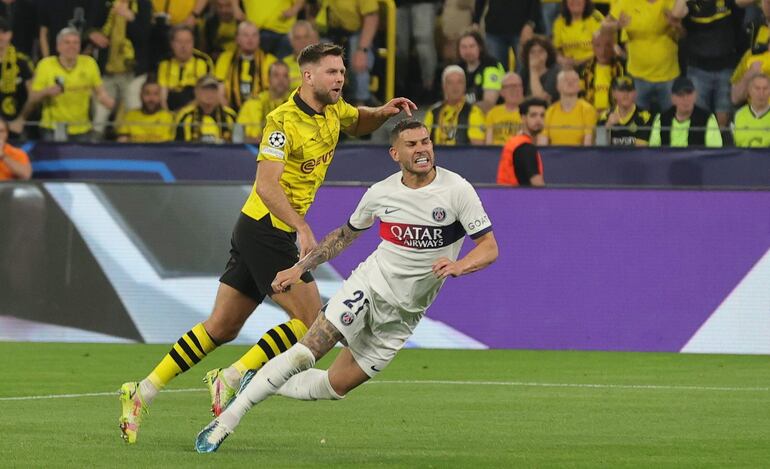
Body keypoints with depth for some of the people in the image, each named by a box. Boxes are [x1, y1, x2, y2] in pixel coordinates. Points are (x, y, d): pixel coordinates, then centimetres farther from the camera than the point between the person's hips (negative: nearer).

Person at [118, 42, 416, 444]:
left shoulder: (332, 111, 7)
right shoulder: (284, 120, -19)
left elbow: (357, 124, 31)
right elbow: (266, 185, -27)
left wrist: (383, 112, 8)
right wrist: (302, 228, -38)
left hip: (256, 231, 9)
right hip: (267, 229, -9)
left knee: (221, 328, 9)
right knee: (310, 321, -8)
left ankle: (143, 392, 11)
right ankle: (231, 379, -3)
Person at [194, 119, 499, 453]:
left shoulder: (457, 190, -11)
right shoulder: (381, 193, -2)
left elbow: (489, 247, -11)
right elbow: (345, 234, 17)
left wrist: (459, 265, -31)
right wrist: (300, 268, 12)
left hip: (403, 313, 0)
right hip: (368, 285, 0)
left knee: (335, 387, 1)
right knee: (304, 353, -19)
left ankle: (260, 385, 24)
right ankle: (226, 421, -11)